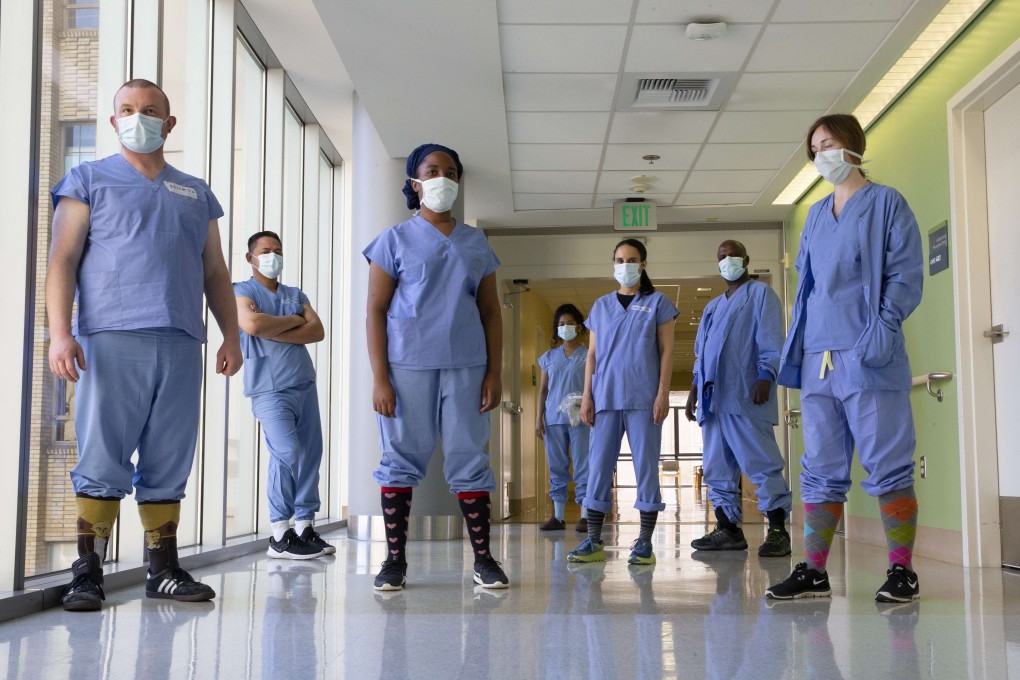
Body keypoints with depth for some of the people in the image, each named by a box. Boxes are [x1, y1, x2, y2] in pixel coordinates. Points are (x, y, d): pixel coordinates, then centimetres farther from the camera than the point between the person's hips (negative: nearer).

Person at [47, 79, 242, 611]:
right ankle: (87, 573, 0)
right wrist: (59, 331, -11)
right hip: (111, 339, -3)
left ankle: (164, 569, 12)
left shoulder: (196, 193, 22)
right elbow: (63, 260, 2)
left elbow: (215, 273, 21)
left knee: (169, 465, 5)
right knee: (102, 460, -5)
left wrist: (231, 336, 10)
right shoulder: (89, 180, 11)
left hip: (181, 345, 3)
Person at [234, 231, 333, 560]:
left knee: (310, 453, 3)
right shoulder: (242, 291, 4)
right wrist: (292, 321, -4)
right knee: (287, 452, -16)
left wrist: (274, 333, -8)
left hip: (304, 384, 6)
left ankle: (305, 527, 12)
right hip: (270, 388, -6)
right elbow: (252, 324, -17)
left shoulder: (296, 295, 19)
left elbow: (317, 331, 4)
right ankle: (279, 536, -10)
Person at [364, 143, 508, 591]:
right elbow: (376, 310, 0)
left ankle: (482, 557, 10)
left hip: (465, 366, 2)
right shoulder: (396, 240, 5)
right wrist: (380, 377, -8)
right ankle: (396, 558, 11)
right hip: (407, 364, -2)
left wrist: (495, 373, 4)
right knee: (401, 458, 2)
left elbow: (491, 311, 13)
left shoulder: (476, 243, 13)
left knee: (470, 459, 3)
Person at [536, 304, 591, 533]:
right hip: (554, 419, 3)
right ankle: (558, 516, 9)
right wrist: (538, 418, 5)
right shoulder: (549, 357, 13)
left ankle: (585, 516, -3)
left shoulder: (588, 356, 4)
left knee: (582, 468, -5)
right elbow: (543, 389, 13)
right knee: (556, 468, 5)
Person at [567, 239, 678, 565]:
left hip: (643, 398, -3)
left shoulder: (658, 303, 7)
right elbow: (592, 354, 14)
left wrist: (663, 393, -7)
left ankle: (644, 542, 3)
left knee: (646, 465, -2)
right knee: (598, 466, 0)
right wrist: (587, 395, 5)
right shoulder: (601, 306, 15)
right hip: (606, 397, 3)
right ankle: (594, 542, 3)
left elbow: (666, 351, 3)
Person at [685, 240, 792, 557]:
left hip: (744, 394, -7)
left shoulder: (761, 294, 7)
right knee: (718, 468, 5)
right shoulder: (712, 307, 26)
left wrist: (766, 376, -17)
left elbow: (771, 341, -4)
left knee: (761, 463, -11)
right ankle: (728, 529, 9)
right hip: (713, 396, 7)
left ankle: (777, 531, -9)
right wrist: (695, 388, 17)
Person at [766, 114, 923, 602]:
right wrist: (796, 349, 12)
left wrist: (884, 328, -17)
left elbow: (905, 274, -4)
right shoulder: (816, 214, 20)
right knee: (820, 471, 7)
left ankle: (901, 572, 4)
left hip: (867, 359, -6)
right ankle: (813, 572, 10)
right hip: (817, 359, 6)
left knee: (888, 468, -3)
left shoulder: (886, 204, 3)